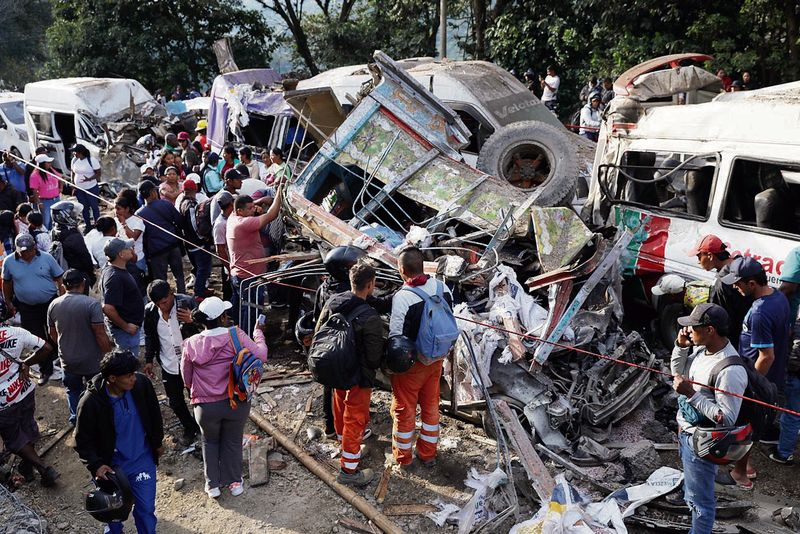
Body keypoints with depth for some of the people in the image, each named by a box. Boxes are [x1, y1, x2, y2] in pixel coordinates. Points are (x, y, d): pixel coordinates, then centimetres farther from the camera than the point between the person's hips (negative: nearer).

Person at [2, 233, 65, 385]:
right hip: (27, 308, 2)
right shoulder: (9, 262, -6)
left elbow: (59, 279, -4)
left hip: (51, 303, -1)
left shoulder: (46, 258, -10)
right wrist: (8, 303, 12)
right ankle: (45, 370, 26)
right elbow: (6, 283, 9)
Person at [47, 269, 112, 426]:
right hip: (92, 360, -4)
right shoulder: (92, 303, -22)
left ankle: (75, 419, 33)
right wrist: (109, 353, -8)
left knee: (73, 390, 25)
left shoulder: (54, 305, -5)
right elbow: (100, 334, -22)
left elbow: (52, 334, 8)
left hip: (67, 360, 4)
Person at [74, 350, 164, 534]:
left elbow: (154, 414, 0)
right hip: (112, 465, -1)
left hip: (143, 459, 1)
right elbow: (83, 440, -10)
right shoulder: (91, 402, -25)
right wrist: (95, 464, -22)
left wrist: (158, 442, 11)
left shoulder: (142, 384, -19)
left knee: (146, 508, 5)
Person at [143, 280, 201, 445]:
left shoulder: (187, 303, -20)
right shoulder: (150, 311, -8)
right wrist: (149, 360, 8)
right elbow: (149, 337, 9)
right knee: (175, 402, 15)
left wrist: (191, 321, -36)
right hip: (168, 365, 3)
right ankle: (189, 428, 39)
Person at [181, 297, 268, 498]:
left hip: (206, 406, 1)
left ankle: (212, 484, 35)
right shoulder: (236, 335, -17)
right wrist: (258, 333, 1)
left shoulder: (191, 344, -8)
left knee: (210, 442, 25)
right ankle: (234, 482, 34)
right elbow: (261, 356, -14)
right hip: (236, 403, -1)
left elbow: (186, 379, 3)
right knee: (233, 442, 21)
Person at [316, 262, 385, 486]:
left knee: (341, 410, 27)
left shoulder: (333, 302, -9)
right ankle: (349, 471, 20)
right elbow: (375, 357, -22)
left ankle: (344, 441, 53)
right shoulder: (370, 318, -30)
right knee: (355, 419, 8)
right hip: (358, 377, -7)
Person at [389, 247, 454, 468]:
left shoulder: (402, 297, -26)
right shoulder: (443, 288, -7)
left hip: (411, 363, -5)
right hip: (436, 359, 6)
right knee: (431, 406, 20)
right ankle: (428, 454, 34)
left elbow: (396, 336, -20)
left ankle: (403, 456, 29)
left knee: (404, 409, 13)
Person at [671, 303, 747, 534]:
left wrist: (691, 394, -30)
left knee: (700, 500, 9)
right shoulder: (700, 348, -5)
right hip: (686, 432, 9)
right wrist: (680, 346, -5)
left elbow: (726, 419, -27)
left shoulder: (730, 371, -31)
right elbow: (677, 372, 12)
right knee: (692, 490, 30)